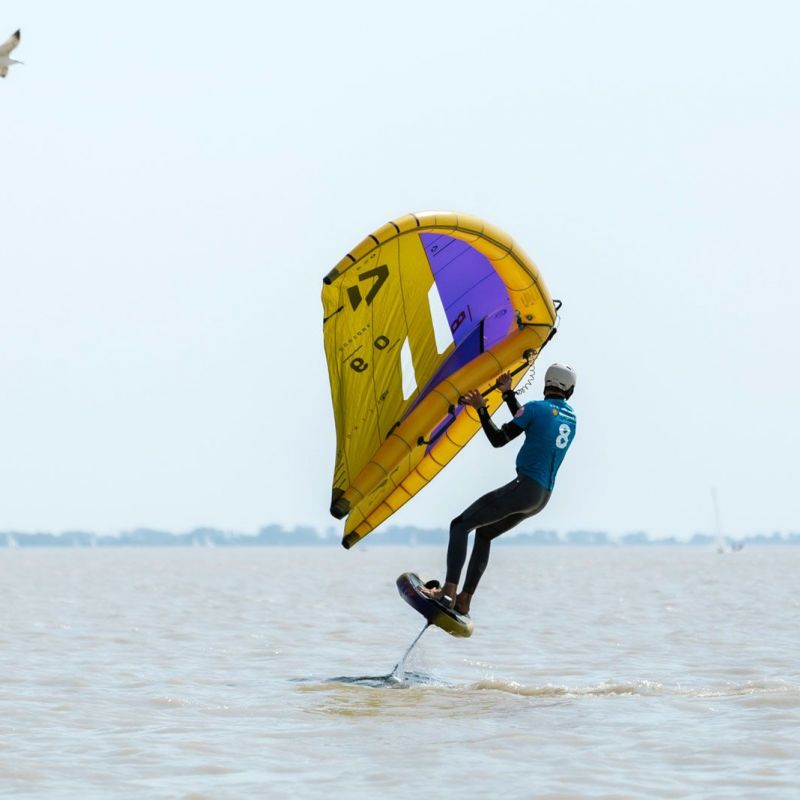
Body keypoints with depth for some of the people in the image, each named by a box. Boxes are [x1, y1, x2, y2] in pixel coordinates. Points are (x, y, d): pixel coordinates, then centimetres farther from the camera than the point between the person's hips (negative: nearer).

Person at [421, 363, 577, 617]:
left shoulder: (536, 408, -7)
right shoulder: (571, 417, 15)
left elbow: (499, 439, -7)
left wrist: (481, 410, 0)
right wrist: (509, 393, 33)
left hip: (524, 488, -8)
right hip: (543, 497, 8)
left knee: (460, 525, -5)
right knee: (484, 533, 25)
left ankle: (449, 592, -22)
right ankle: (464, 600, 19)